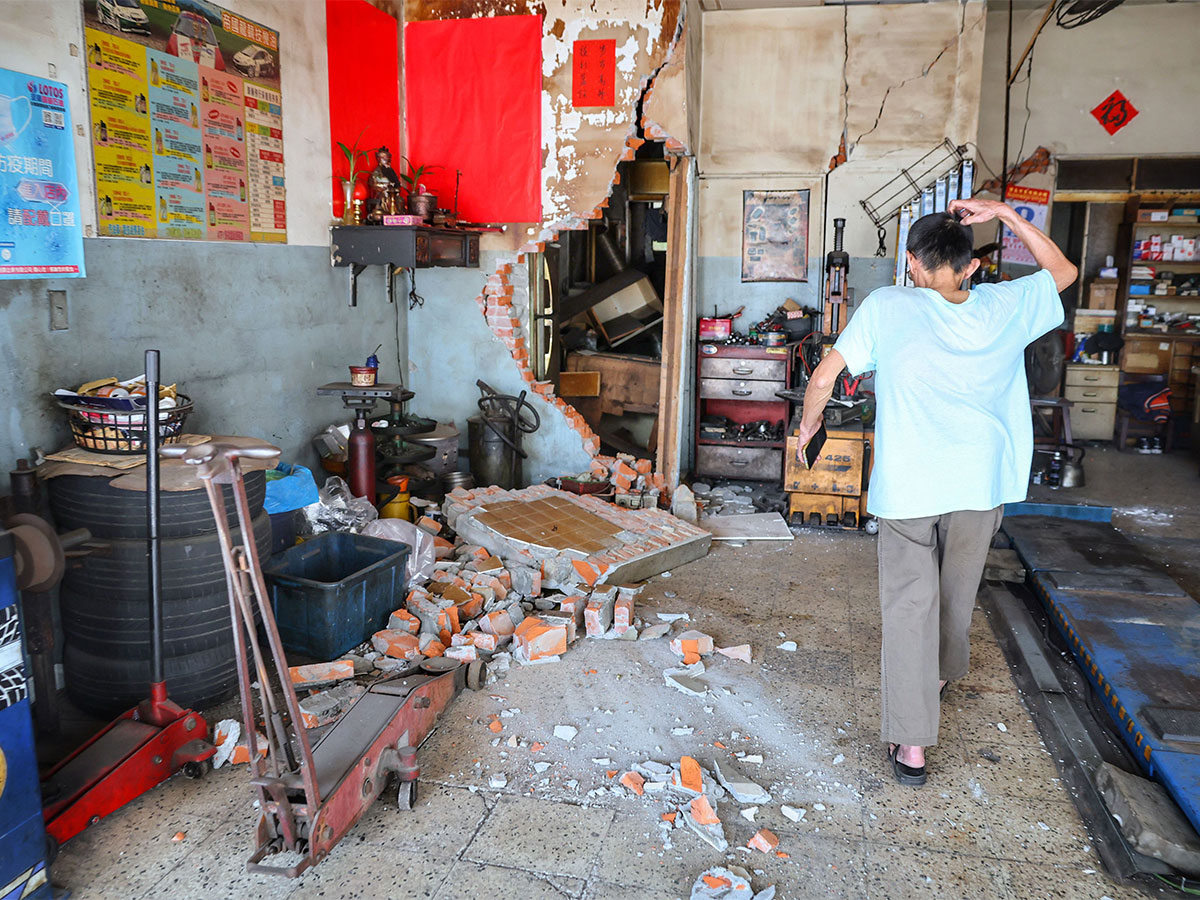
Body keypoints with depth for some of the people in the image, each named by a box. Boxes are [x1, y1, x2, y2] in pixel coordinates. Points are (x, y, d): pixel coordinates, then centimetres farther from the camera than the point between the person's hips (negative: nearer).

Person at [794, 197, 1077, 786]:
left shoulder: (886, 307, -6)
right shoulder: (1005, 307, 2)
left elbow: (824, 376, -7)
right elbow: (1063, 270, 22)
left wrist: (808, 423, 12)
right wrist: (1006, 215, 14)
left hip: (908, 483, -3)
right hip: (979, 482, 4)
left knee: (910, 604, 2)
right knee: (957, 592, 24)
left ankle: (911, 745, 1)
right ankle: (941, 676, 50)